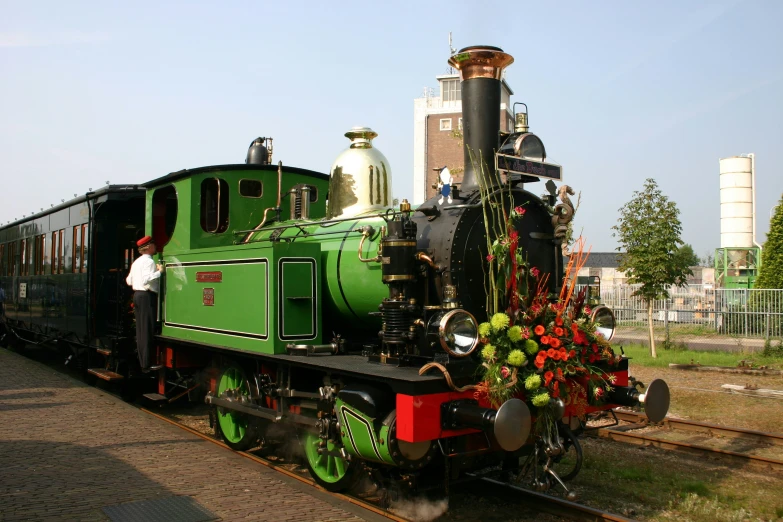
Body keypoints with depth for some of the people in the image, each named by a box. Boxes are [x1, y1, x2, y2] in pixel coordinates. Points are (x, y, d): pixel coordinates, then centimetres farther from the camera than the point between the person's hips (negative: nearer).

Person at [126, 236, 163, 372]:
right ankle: (147, 364, -8)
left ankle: (142, 362, 16)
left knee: (140, 329, 11)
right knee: (148, 330, -8)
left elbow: (129, 281, 21)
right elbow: (146, 279, -24)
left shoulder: (136, 262, 18)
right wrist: (159, 271, -19)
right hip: (147, 296, -10)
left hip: (137, 294, 10)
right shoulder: (149, 261, -12)